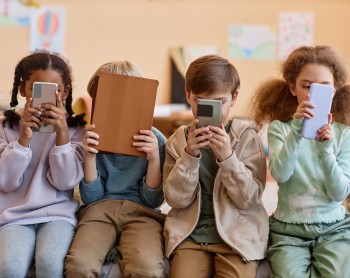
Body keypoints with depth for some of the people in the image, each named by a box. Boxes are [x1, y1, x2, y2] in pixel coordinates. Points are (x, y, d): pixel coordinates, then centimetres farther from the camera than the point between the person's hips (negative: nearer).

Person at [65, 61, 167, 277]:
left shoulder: (155, 139, 3)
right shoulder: (95, 137, 7)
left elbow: (153, 201, 3)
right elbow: (91, 198, 5)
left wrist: (154, 158, -13)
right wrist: (90, 156, -10)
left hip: (141, 212, -1)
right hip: (100, 210, 1)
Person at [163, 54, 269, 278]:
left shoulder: (248, 137, 0)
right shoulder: (178, 140, 6)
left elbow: (249, 199, -6)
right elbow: (176, 199, -1)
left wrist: (227, 157, -20)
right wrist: (190, 155, -15)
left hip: (237, 233, -1)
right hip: (190, 233, 1)